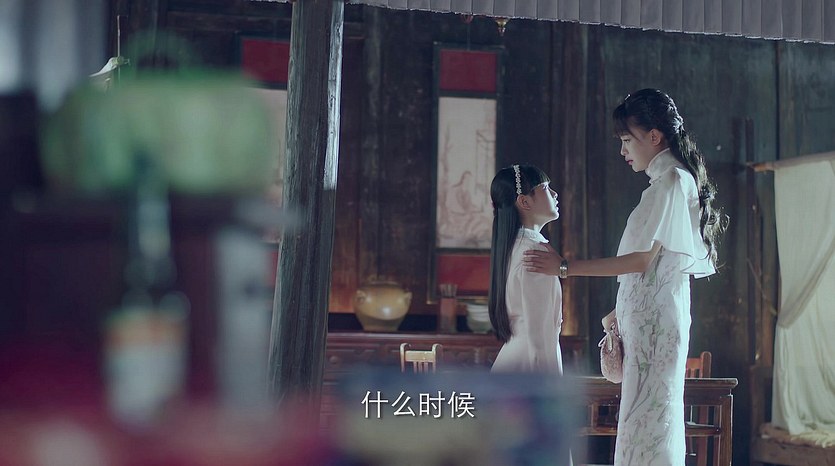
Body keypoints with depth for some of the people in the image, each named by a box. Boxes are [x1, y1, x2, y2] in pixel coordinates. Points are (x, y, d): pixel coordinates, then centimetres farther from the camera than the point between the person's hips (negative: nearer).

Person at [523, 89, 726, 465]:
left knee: (646, 413, -8)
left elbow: (642, 259, -18)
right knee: (652, 414, 10)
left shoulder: (672, 181, -12)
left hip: (654, 320, -10)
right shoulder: (669, 180, 17)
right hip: (647, 317, 10)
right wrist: (622, 311, 20)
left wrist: (564, 267, -16)